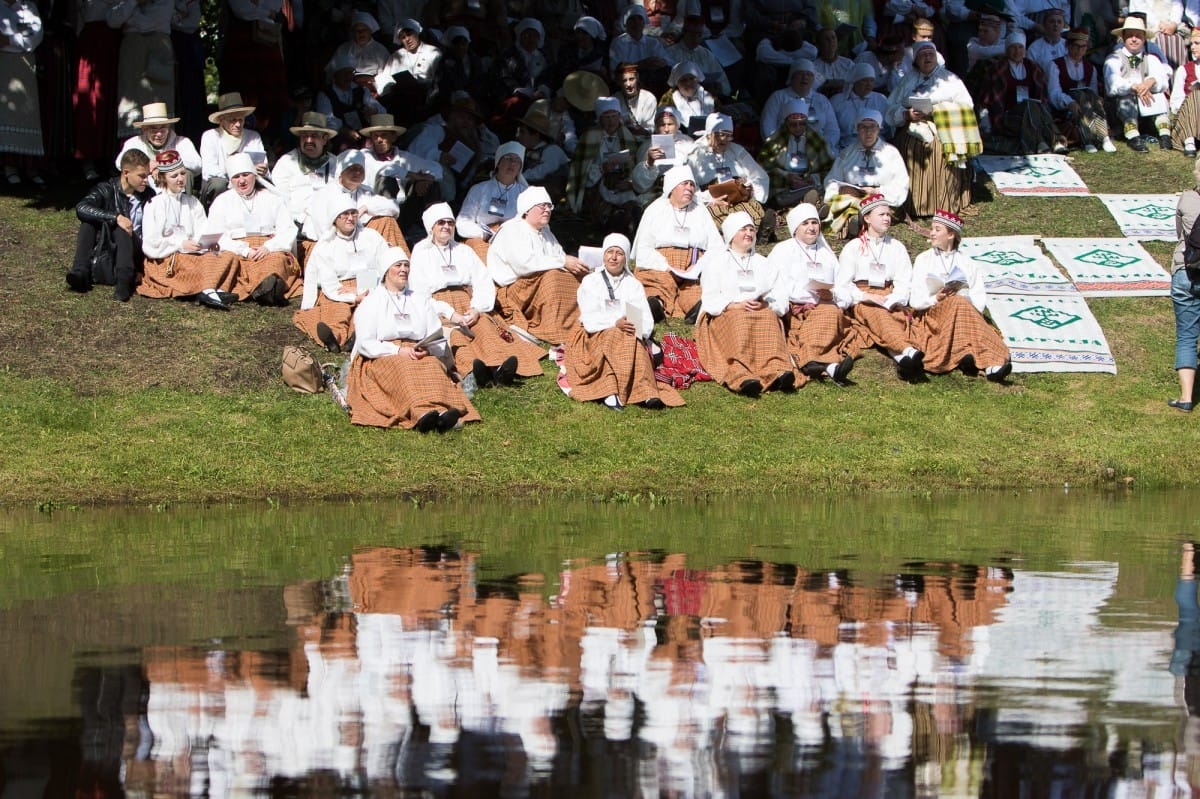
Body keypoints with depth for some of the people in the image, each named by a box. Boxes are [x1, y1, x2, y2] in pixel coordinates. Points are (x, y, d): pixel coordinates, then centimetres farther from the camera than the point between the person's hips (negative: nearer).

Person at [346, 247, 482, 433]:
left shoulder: (422, 302, 21)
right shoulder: (371, 303, 11)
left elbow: (439, 342, 11)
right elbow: (365, 344, -3)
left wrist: (427, 350, -13)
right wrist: (398, 351, -15)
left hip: (420, 356, 3)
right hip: (380, 360, -3)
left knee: (432, 365, -32)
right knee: (403, 368, -37)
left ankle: (441, 412, -60)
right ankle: (421, 412, -63)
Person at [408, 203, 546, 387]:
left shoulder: (464, 251, 25)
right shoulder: (421, 254, 15)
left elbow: (484, 284, 12)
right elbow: (419, 292, 0)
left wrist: (476, 309, -11)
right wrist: (450, 314, -15)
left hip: (469, 305, 3)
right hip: (439, 309, -3)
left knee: (484, 325, -30)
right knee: (455, 333, -35)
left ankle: (499, 369, -57)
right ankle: (472, 370, -64)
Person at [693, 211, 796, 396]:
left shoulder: (763, 264, 27)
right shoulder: (715, 260, 18)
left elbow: (781, 299, 13)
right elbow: (710, 298, 2)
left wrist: (766, 305, -10)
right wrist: (735, 306, -16)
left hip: (763, 313, 3)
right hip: (723, 315, -3)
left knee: (768, 317, -33)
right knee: (738, 319, -37)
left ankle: (776, 371, -56)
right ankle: (740, 375, -61)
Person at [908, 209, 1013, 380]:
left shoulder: (965, 263, 19)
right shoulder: (923, 260, 17)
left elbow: (980, 300, 7)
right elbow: (915, 300, 5)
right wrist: (936, 299, -13)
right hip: (931, 315, -1)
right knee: (958, 303, -33)